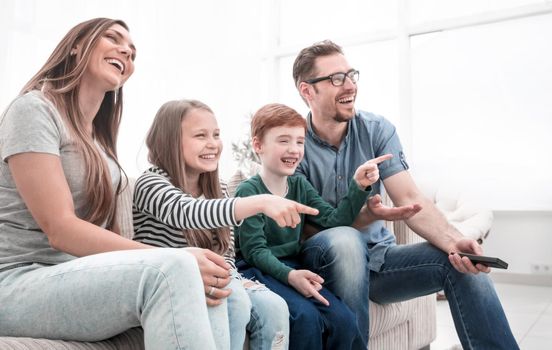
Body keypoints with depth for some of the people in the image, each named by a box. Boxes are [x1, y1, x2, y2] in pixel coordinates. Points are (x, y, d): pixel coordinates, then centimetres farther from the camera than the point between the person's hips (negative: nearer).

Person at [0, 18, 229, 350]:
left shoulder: (100, 137, 16)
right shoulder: (34, 109, -8)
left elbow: (107, 230, 9)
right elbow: (60, 229, -18)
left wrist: (182, 265, -8)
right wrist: (173, 260, -24)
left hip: (82, 276, 7)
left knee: (208, 283, -16)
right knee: (173, 270, -31)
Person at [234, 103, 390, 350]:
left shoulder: (300, 186, 11)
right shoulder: (248, 191, -9)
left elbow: (335, 220, 2)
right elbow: (254, 250, -14)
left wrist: (359, 186, -9)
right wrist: (289, 275, -29)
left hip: (293, 269, 6)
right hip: (257, 270, -6)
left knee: (345, 320, -12)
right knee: (306, 316, -29)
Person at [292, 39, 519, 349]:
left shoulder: (378, 130, -2)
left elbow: (409, 199, -11)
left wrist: (453, 240, -30)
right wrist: (365, 215, -30)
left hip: (378, 255, 4)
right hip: (325, 257, -3)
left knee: (460, 259, -19)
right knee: (345, 239, -37)